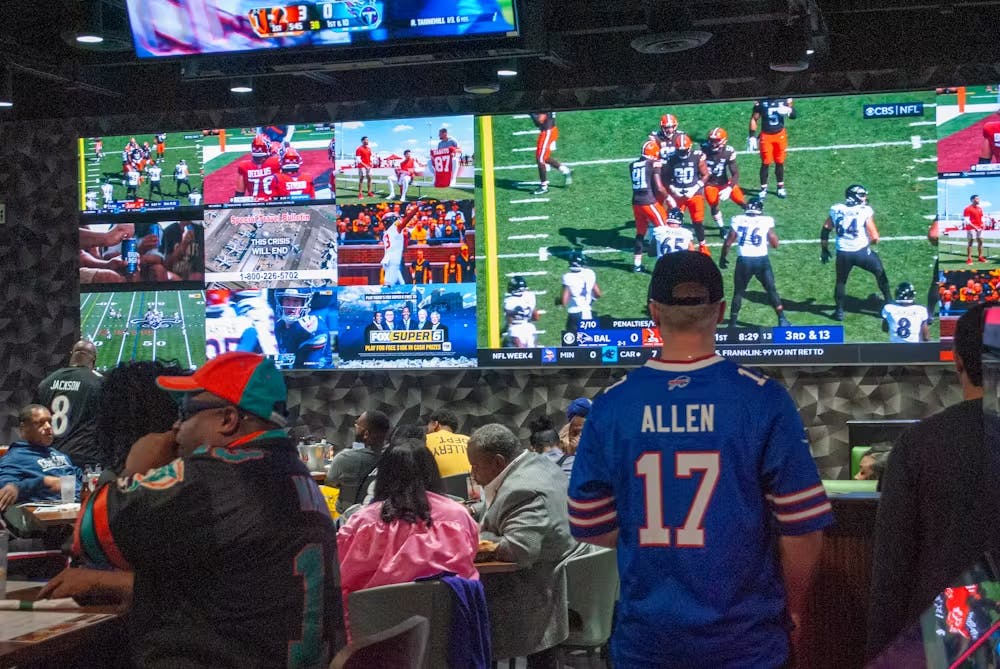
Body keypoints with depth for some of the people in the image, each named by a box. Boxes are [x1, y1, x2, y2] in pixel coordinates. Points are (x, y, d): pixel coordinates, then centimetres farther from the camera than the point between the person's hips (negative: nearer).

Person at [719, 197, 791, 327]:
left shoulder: (738, 220, 0)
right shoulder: (766, 221, -2)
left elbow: (728, 243, 2)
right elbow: (774, 244, 2)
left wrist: (723, 257, 17)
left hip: (744, 260, 0)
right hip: (762, 260, 0)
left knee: (738, 291, 15)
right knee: (771, 290, 12)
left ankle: (732, 322, 17)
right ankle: (782, 320, 11)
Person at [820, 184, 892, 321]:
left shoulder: (836, 209, 5)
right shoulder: (865, 211, -6)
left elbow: (825, 231, 10)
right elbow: (874, 237, -7)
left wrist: (824, 249, 22)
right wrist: (872, 241, 16)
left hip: (843, 253, 2)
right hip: (862, 252, -2)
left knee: (841, 281, 24)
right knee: (880, 273, 23)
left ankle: (839, 311, 25)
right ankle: (889, 302, 29)